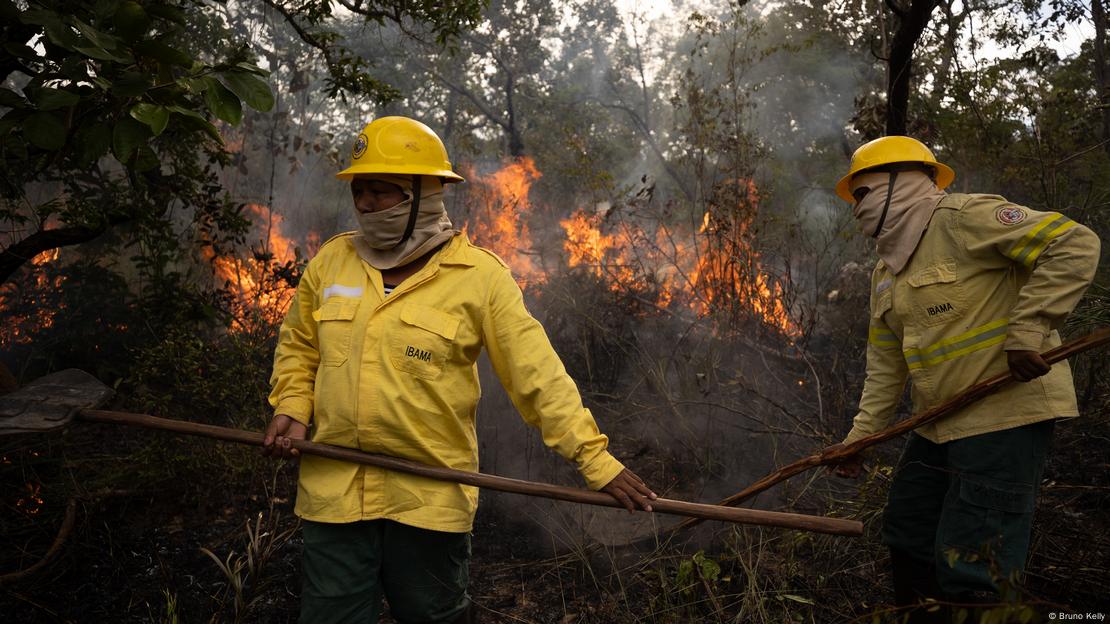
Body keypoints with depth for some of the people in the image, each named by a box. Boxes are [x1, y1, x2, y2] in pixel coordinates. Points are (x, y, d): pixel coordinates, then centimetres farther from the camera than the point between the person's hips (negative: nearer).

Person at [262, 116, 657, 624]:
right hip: (332, 490, 3)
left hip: (430, 495, -2)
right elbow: (298, 346, 18)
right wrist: (291, 408, 0)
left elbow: (539, 374, -10)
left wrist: (594, 458, -15)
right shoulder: (331, 261, 4)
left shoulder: (479, 276, -8)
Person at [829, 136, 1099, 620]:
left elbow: (1074, 245, -18)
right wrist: (860, 436, 12)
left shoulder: (963, 218, -11)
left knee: (968, 572, -8)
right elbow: (885, 363, 16)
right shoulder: (885, 272, 15)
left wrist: (1028, 332, -24)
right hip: (938, 425, 9)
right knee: (907, 537, 19)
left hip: (1003, 415, -9)